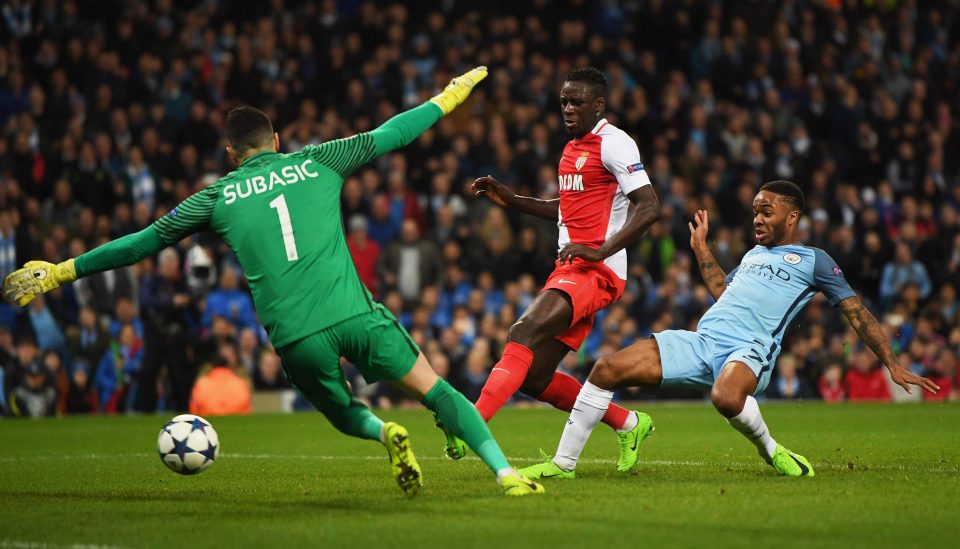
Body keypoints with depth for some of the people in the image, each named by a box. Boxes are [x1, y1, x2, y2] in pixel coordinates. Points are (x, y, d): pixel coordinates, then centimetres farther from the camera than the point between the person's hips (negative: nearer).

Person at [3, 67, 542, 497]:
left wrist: (60, 272, 23)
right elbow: (390, 135, 22)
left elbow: (143, 241, 15)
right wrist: (447, 97, 38)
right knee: (436, 389, 8)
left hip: (296, 339, 1)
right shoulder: (315, 162, 13)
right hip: (354, 314, -1)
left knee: (344, 414, 25)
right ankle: (505, 472, -7)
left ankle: (386, 432, -8)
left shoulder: (220, 196, 13)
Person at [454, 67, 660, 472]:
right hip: (570, 269, 10)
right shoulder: (573, 148, 20)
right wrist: (509, 199, 23)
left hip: (596, 271, -10)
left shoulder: (613, 144, -8)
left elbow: (649, 207, -17)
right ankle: (628, 425, 21)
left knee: (526, 331, -27)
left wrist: (600, 251, -25)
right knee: (536, 378, 5)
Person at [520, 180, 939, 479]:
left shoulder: (813, 261, 9)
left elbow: (857, 313, 7)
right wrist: (701, 249, 40)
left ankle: (770, 450, -9)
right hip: (700, 342, 6)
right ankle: (562, 464, -1)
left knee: (726, 398, -43)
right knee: (607, 370, -9)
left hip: (749, 349, -6)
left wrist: (893, 365, 2)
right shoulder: (754, 254, 29)